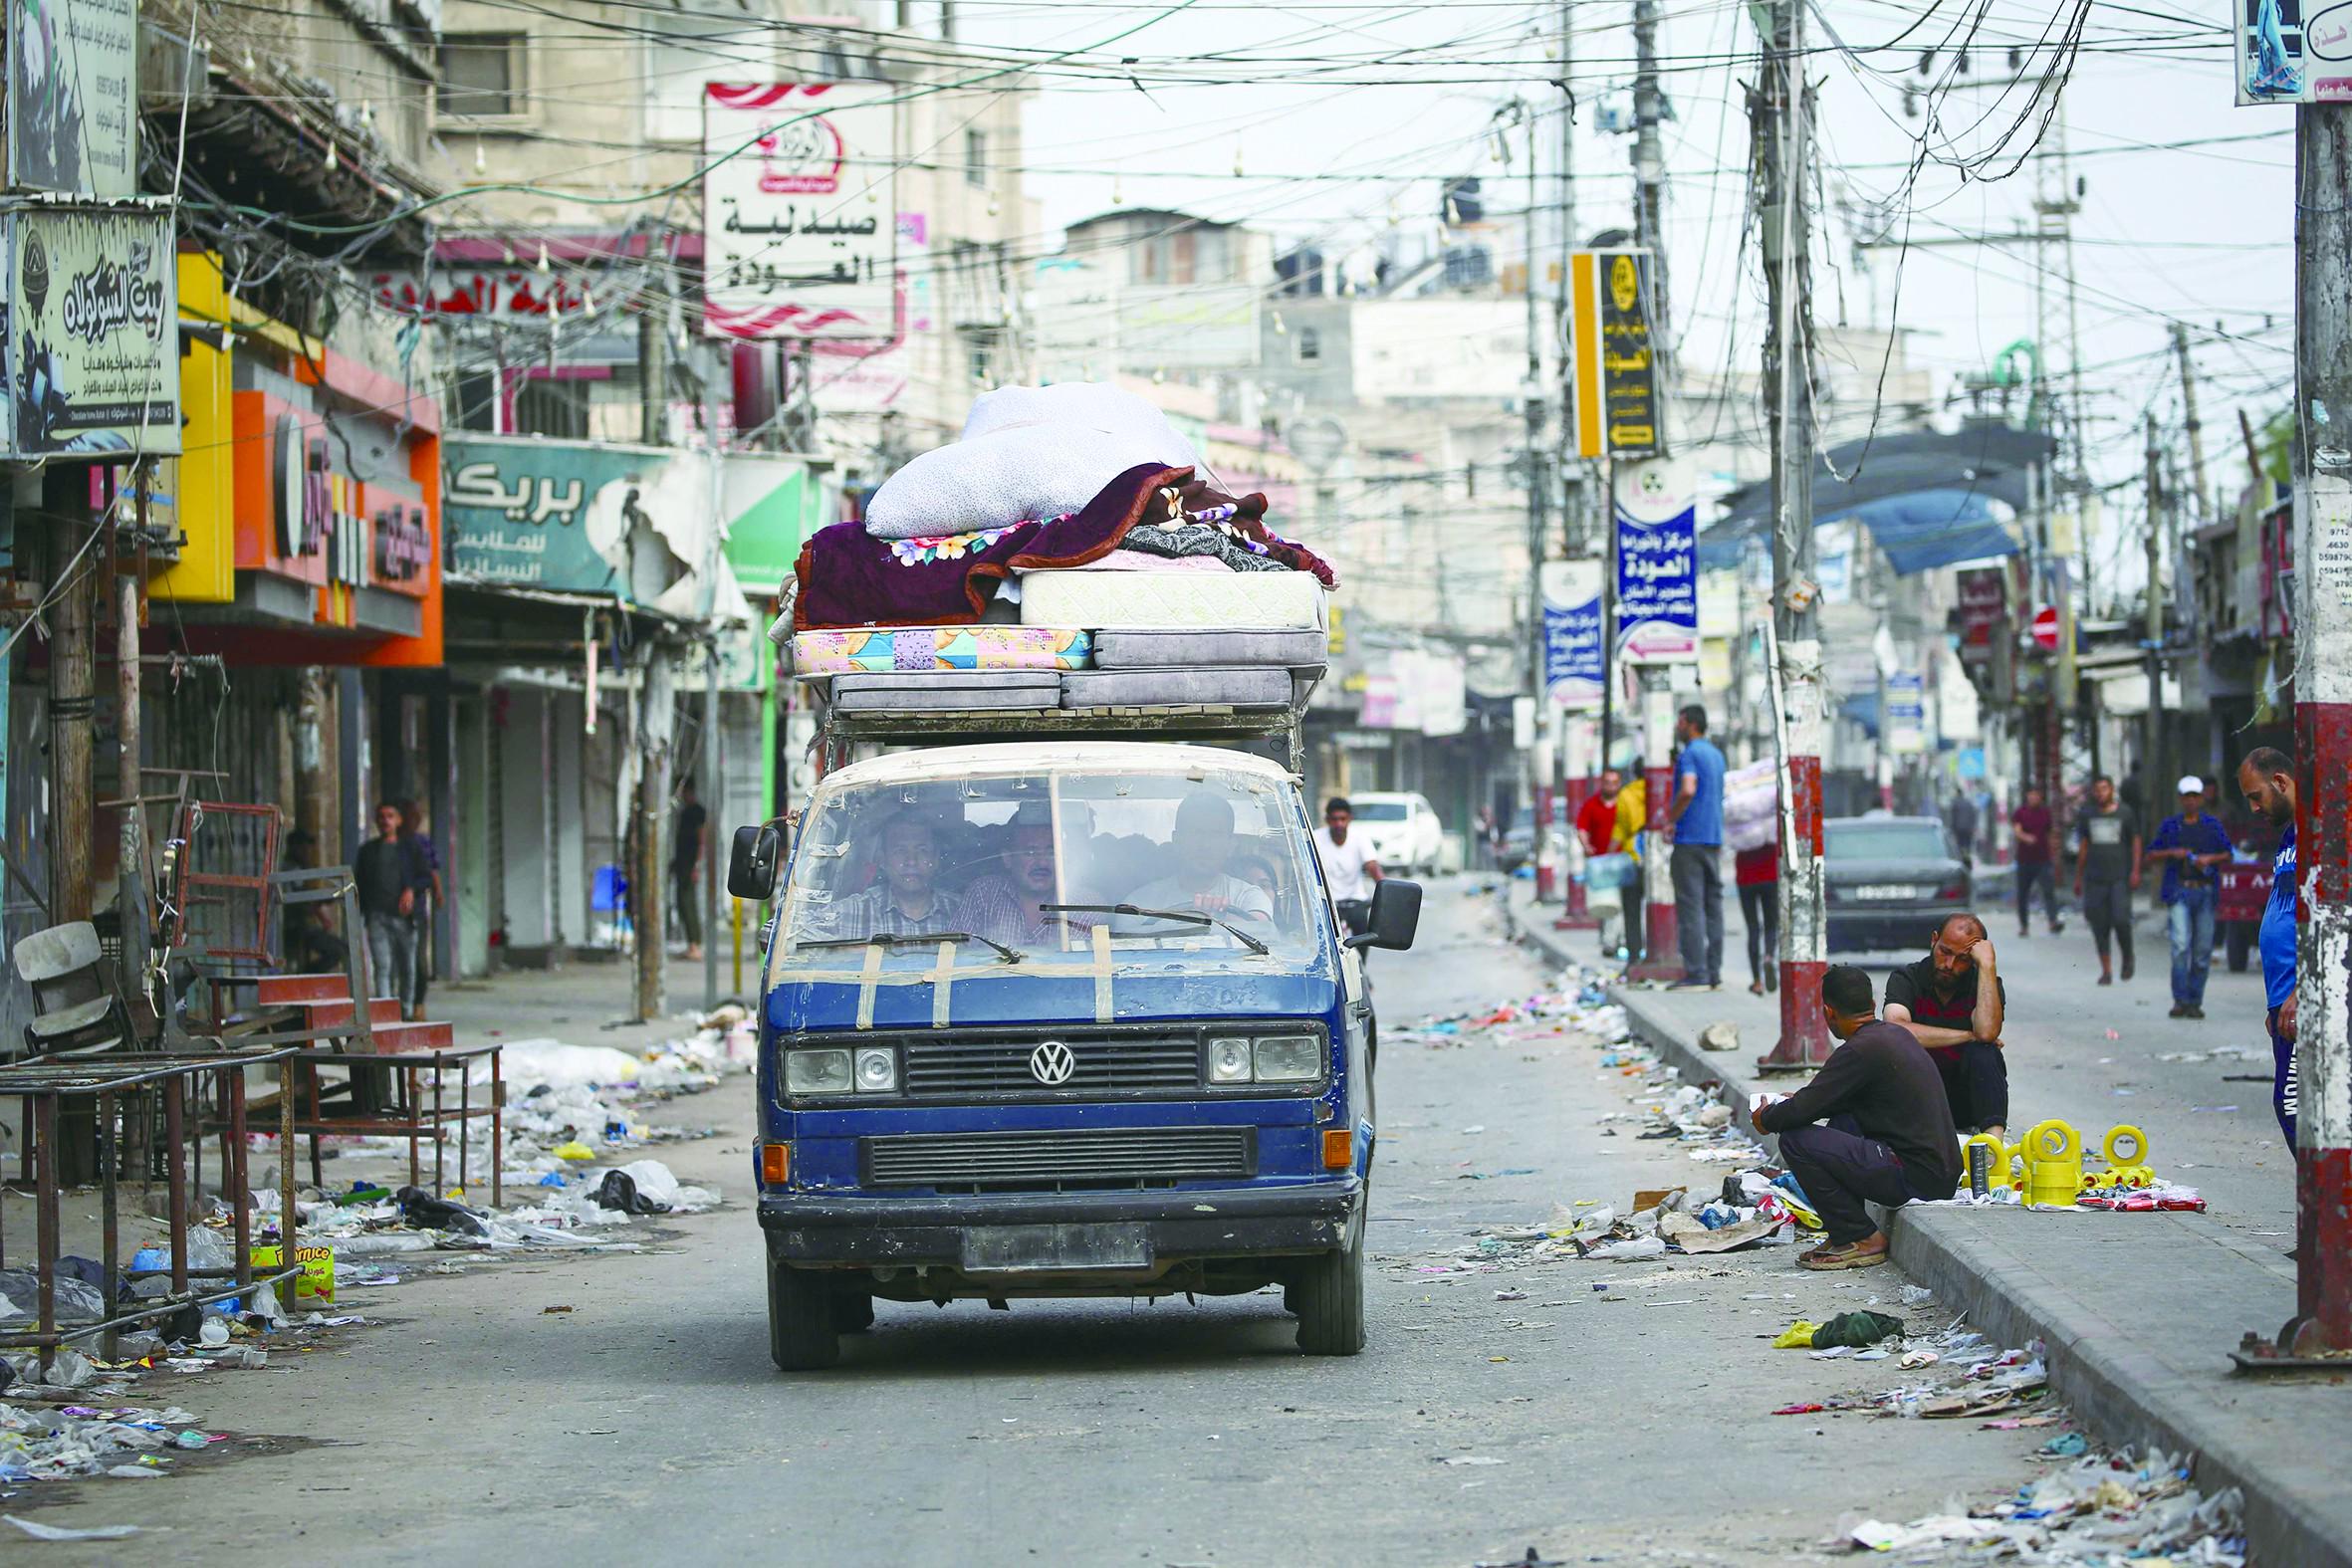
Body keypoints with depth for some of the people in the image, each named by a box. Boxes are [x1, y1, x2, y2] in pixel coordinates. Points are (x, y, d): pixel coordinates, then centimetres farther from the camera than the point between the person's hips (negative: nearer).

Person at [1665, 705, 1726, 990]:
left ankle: (1696, 974, -12)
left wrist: (1672, 820, -13)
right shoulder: (1716, 754, 17)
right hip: (1714, 838, 9)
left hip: (1690, 839, -9)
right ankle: (1714, 974, 8)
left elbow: (1688, 790, -26)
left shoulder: (1690, 754, -10)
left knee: (1690, 907, -8)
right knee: (1713, 905, 8)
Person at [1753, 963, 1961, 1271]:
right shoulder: (1896, 1035, 13)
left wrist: (1766, 1119, 7)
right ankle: (1845, 1234, 21)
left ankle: (1863, 1239, -1)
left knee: (1795, 1140, -10)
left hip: (1916, 1178, -9)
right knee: (1841, 1120, 28)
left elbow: (1802, 1111, -13)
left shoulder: (1861, 1050, -15)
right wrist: (1801, 1101, 34)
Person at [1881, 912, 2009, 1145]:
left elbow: (1987, 1031, -27)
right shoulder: (1906, 979, -4)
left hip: (1966, 1100, 0)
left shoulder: (1986, 986, -4)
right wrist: (1968, 1036, -20)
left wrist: (1987, 964, -22)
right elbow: (1896, 1030, -25)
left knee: (1983, 1053, -29)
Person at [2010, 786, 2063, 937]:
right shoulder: (2019, 813, 1)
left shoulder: (2045, 813, 10)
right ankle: (2024, 926, 18)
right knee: (2023, 895, 5)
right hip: (2025, 860, -1)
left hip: (2044, 860, 1)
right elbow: (2016, 831, -14)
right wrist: (2026, 838, -37)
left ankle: (2053, 922, -27)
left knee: (2049, 890, -16)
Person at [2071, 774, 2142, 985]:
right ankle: (2106, 970, 7)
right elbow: (2083, 847, 17)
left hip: (2120, 877, -3)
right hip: (2095, 878, 3)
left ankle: (2127, 958, 11)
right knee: (2099, 925, 0)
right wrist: (2078, 878, 15)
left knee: (2120, 919, -14)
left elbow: (2135, 842, 5)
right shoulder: (2088, 816, 11)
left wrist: (2135, 871, -5)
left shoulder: (2124, 813, 3)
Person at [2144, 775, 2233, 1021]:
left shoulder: (2213, 825, 11)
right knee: (2181, 946, -15)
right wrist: (2172, 853, -8)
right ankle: (2179, 1000, -12)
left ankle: (2195, 1002, 8)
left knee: (2202, 950, 1)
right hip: (2179, 892, -2)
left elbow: (2227, 855, 12)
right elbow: (2151, 854, 10)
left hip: (2205, 892, 2)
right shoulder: (2169, 825, 8)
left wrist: (2210, 859, -8)